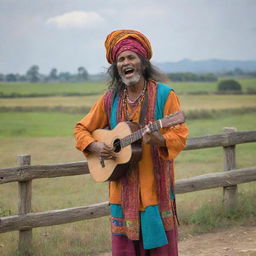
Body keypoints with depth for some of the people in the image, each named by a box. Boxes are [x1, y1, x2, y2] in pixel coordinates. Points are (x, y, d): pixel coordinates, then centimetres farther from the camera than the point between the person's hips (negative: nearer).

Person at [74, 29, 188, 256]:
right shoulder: (110, 100, 8)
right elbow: (81, 129, 15)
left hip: (156, 186, -3)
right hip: (122, 188, 3)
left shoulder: (164, 95, -3)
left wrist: (159, 139, -28)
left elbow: (180, 135, -8)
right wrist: (95, 146, -5)